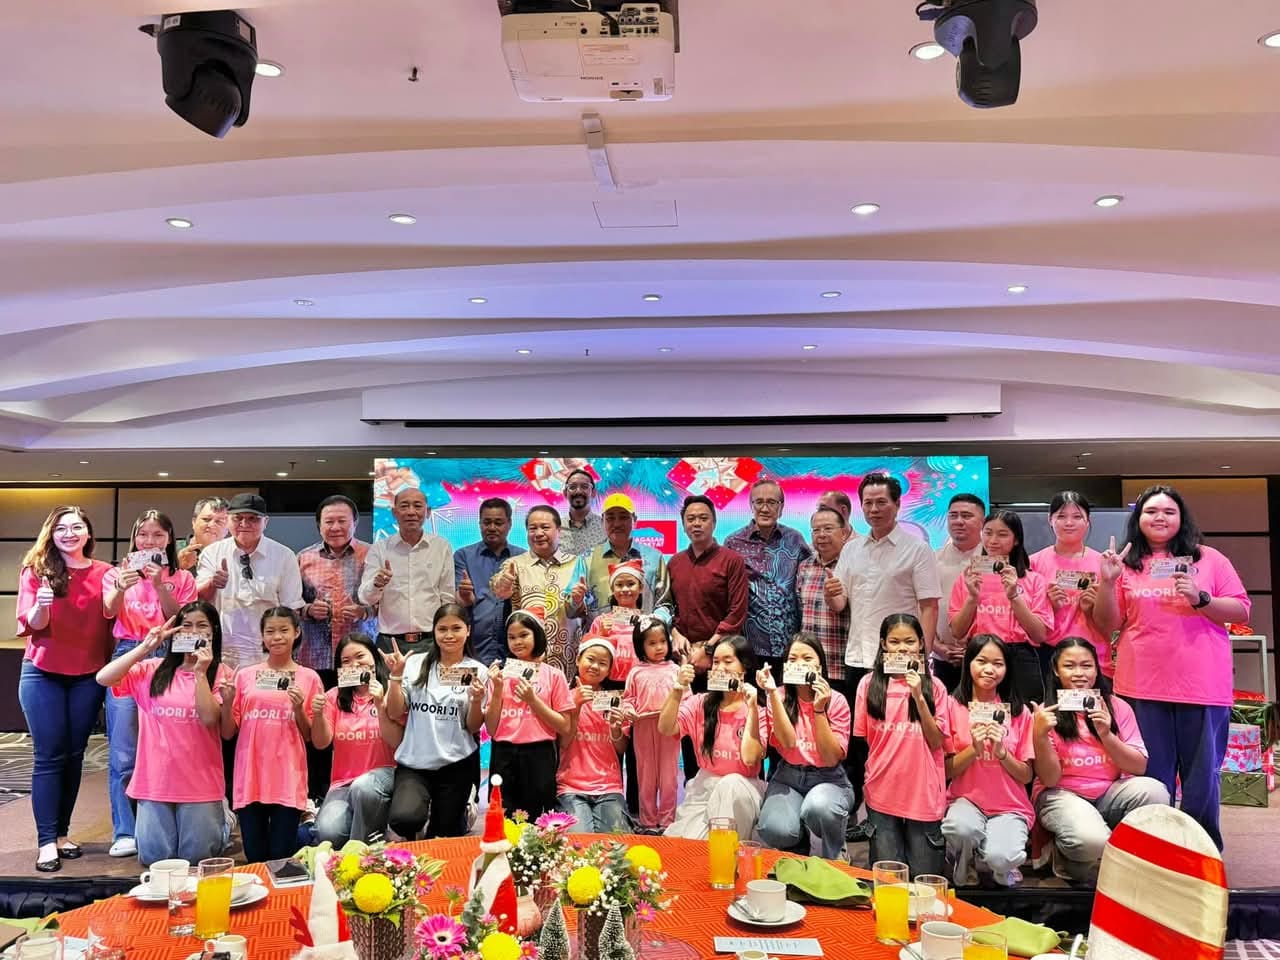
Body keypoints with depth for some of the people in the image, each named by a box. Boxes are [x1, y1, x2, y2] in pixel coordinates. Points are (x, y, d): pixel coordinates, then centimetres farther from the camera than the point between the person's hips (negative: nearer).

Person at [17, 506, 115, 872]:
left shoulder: (104, 573, -1)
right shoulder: (36, 570, -2)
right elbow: (33, 625, -9)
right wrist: (41, 605, -26)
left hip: (88, 677, 1)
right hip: (43, 674, -1)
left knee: (74, 755, 7)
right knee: (49, 756, -2)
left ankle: (61, 834, 17)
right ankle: (46, 842, 1)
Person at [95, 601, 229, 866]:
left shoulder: (220, 673, 0)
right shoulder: (153, 669, 4)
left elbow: (209, 718, -13)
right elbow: (103, 678, -9)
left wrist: (200, 672, -17)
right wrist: (145, 647, -12)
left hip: (200, 783, -2)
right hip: (155, 780, 2)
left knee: (197, 860, 4)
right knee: (155, 860, 5)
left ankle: (217, 823, 33)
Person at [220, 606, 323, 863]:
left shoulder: (308, 678, 3)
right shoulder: (245, 675, 7)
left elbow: (311, 736, 6)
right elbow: (228, 733, 9)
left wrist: (298, 709, -12)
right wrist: (228, 702, -8)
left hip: (289, 781, -2)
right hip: (250, 778, 2)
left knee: (281, 858, -2)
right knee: (254, 859, 5)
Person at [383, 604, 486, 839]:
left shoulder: (477, 671, -1)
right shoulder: (416, 663, 2)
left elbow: (473, 727, 0)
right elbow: (395, 713, 0)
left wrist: (477, 700, -19)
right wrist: (396, 675, -12)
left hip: (456, 764, 0)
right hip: (413, 761, 0)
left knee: (445, 834, 7)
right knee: (404, 818, -23)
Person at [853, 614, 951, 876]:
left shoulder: (933, 686, 0)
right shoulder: (869, 683, 0)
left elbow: (936, 742, -6)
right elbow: (863, 739, 7)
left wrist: (918, 696, -14)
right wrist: (869, 779, 2)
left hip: (923, 794, 0)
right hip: (882, 793, 0)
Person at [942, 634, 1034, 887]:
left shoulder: (1018, 712, 2)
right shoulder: (954, 708, -2)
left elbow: (1026, 776, 2)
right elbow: (946, 771, -1)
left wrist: (1001, 751, -15)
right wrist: (974, 749, -17)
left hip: (1010, 806, 1)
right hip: (967, 799, 0)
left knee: (1000, 858, -30)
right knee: (963, 827, -35)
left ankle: (988, 866, 8)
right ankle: (960, 873, -2)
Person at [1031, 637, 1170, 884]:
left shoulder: (1117, 707, 2)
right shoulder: (1048, 714, -5)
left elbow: (1139, 767, -3)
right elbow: (1050, 779, -9)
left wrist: (1106, 735, -18)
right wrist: (1039, 735, -24)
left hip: (1110, 792, 3)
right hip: (1062, 795, -3)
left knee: (1154, 791, -27)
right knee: (1091, 840, -34)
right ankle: (1067, 859, 2)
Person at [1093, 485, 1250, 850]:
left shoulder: (1209, 559, 6)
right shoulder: (1127, 563, 7)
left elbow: (1242, 612, 2)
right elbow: (1108, 625, 6)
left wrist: (1200, 599, -13)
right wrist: (1107, 582, -9)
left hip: (1203, 685, 0)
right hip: (1143, 686, 1)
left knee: (1202, 776, 5)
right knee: (1152, 777, 8)